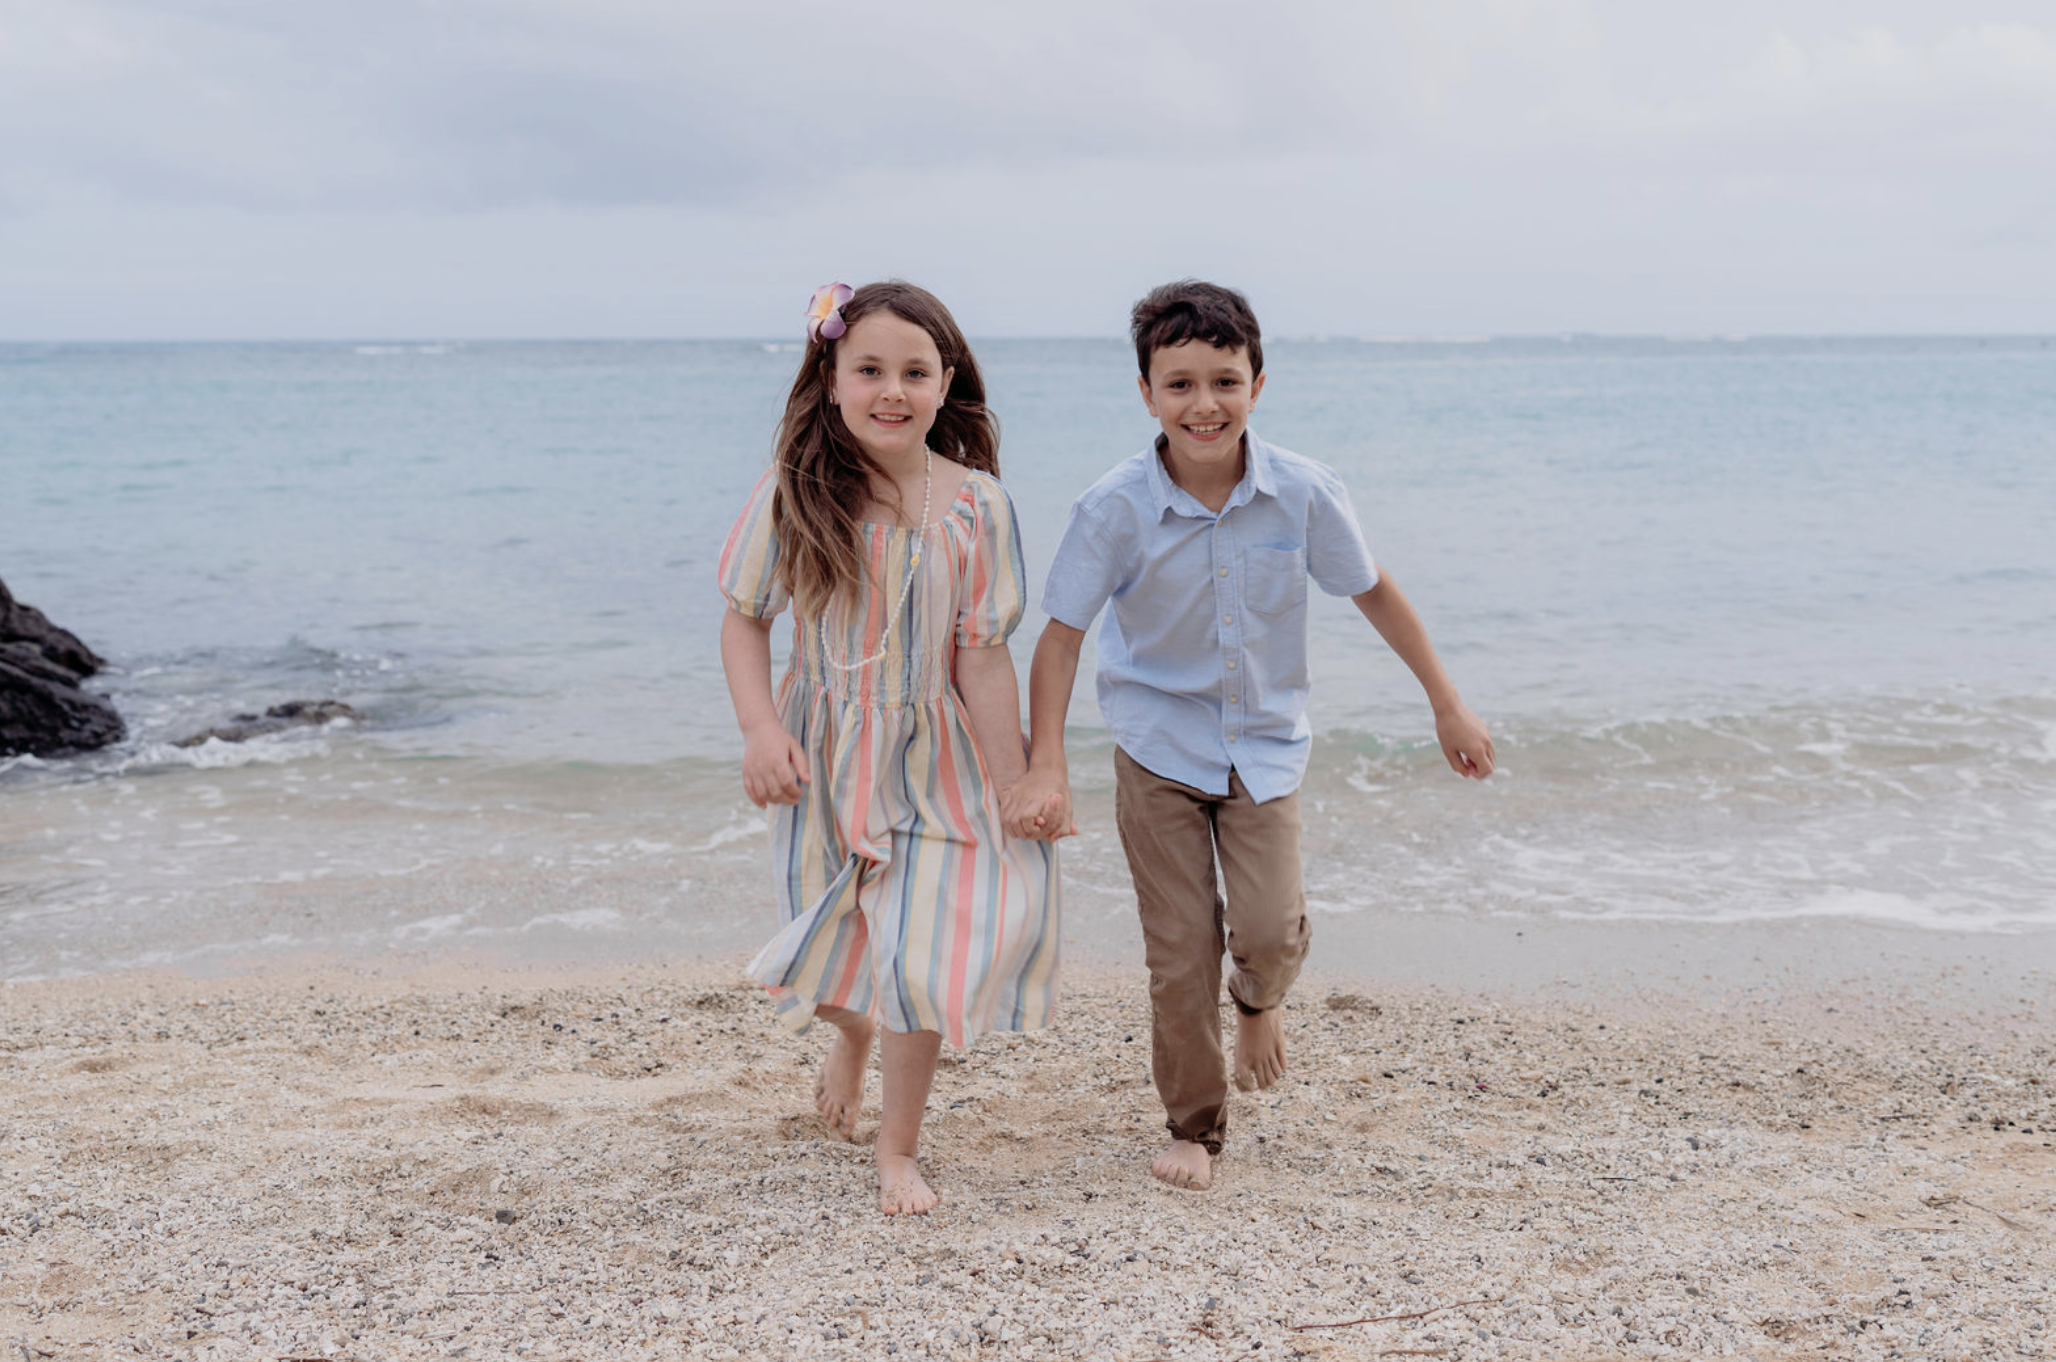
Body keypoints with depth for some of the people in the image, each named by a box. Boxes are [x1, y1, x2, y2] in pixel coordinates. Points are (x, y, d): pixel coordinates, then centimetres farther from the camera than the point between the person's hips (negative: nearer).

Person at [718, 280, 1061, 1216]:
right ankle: (852, 1036, 53)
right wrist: (760, 729, -16)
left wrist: (1020, 784, -8)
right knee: (839, 946, 14)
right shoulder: (795, 496, -11)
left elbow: (981, 655, -8)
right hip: (827, 758, 1)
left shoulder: (974, 503, -11)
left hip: (934, 761, -1)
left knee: (922, 960, -4)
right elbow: (744, 619, -3)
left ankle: (898, 1153, 18)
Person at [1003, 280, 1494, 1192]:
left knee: (1270, 928, -16)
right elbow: (1062, 635, -11)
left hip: (1265, 745, 1)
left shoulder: (1304, 494, -13)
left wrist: (1448, 706, 6)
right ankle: (1193, 1127, 23)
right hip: (1158, 748, -1)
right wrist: (1045, 769, -19)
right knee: (1180, 954, 0)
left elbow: (1374, 594, 1)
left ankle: (1259, 1000, 23)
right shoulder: (1114, 510, -17)